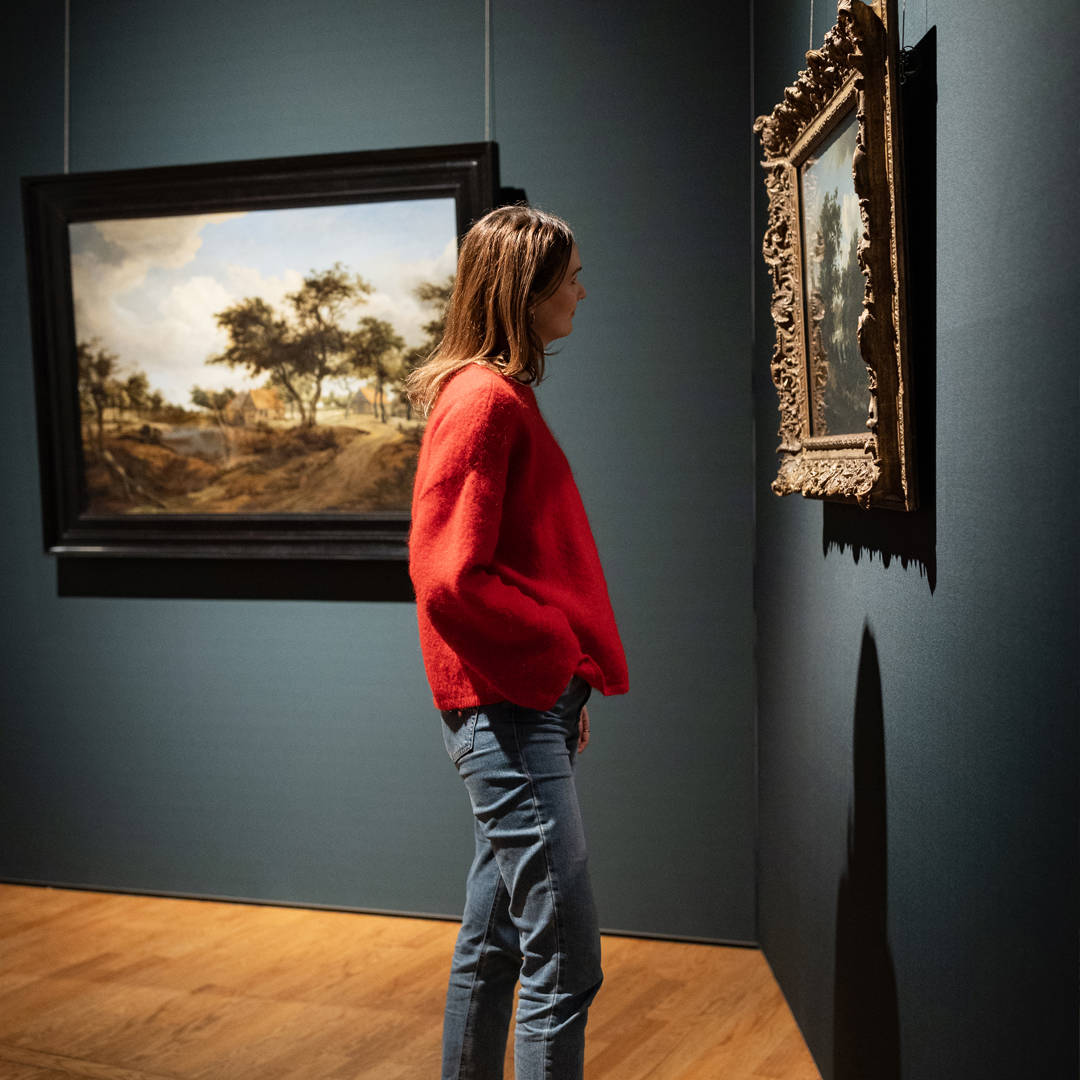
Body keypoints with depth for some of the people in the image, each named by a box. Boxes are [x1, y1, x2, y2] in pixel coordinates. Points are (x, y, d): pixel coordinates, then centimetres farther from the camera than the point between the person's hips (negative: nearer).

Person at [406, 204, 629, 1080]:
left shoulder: (504, 394, 16)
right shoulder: (482, 398, -14)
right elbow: (450, 580, -22)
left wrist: (567, 676, 16)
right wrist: (557, 651, -11)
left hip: (529, 701, 10)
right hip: (509, 711, -10)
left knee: (494, 940, 19)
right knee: (566, 960, -6)